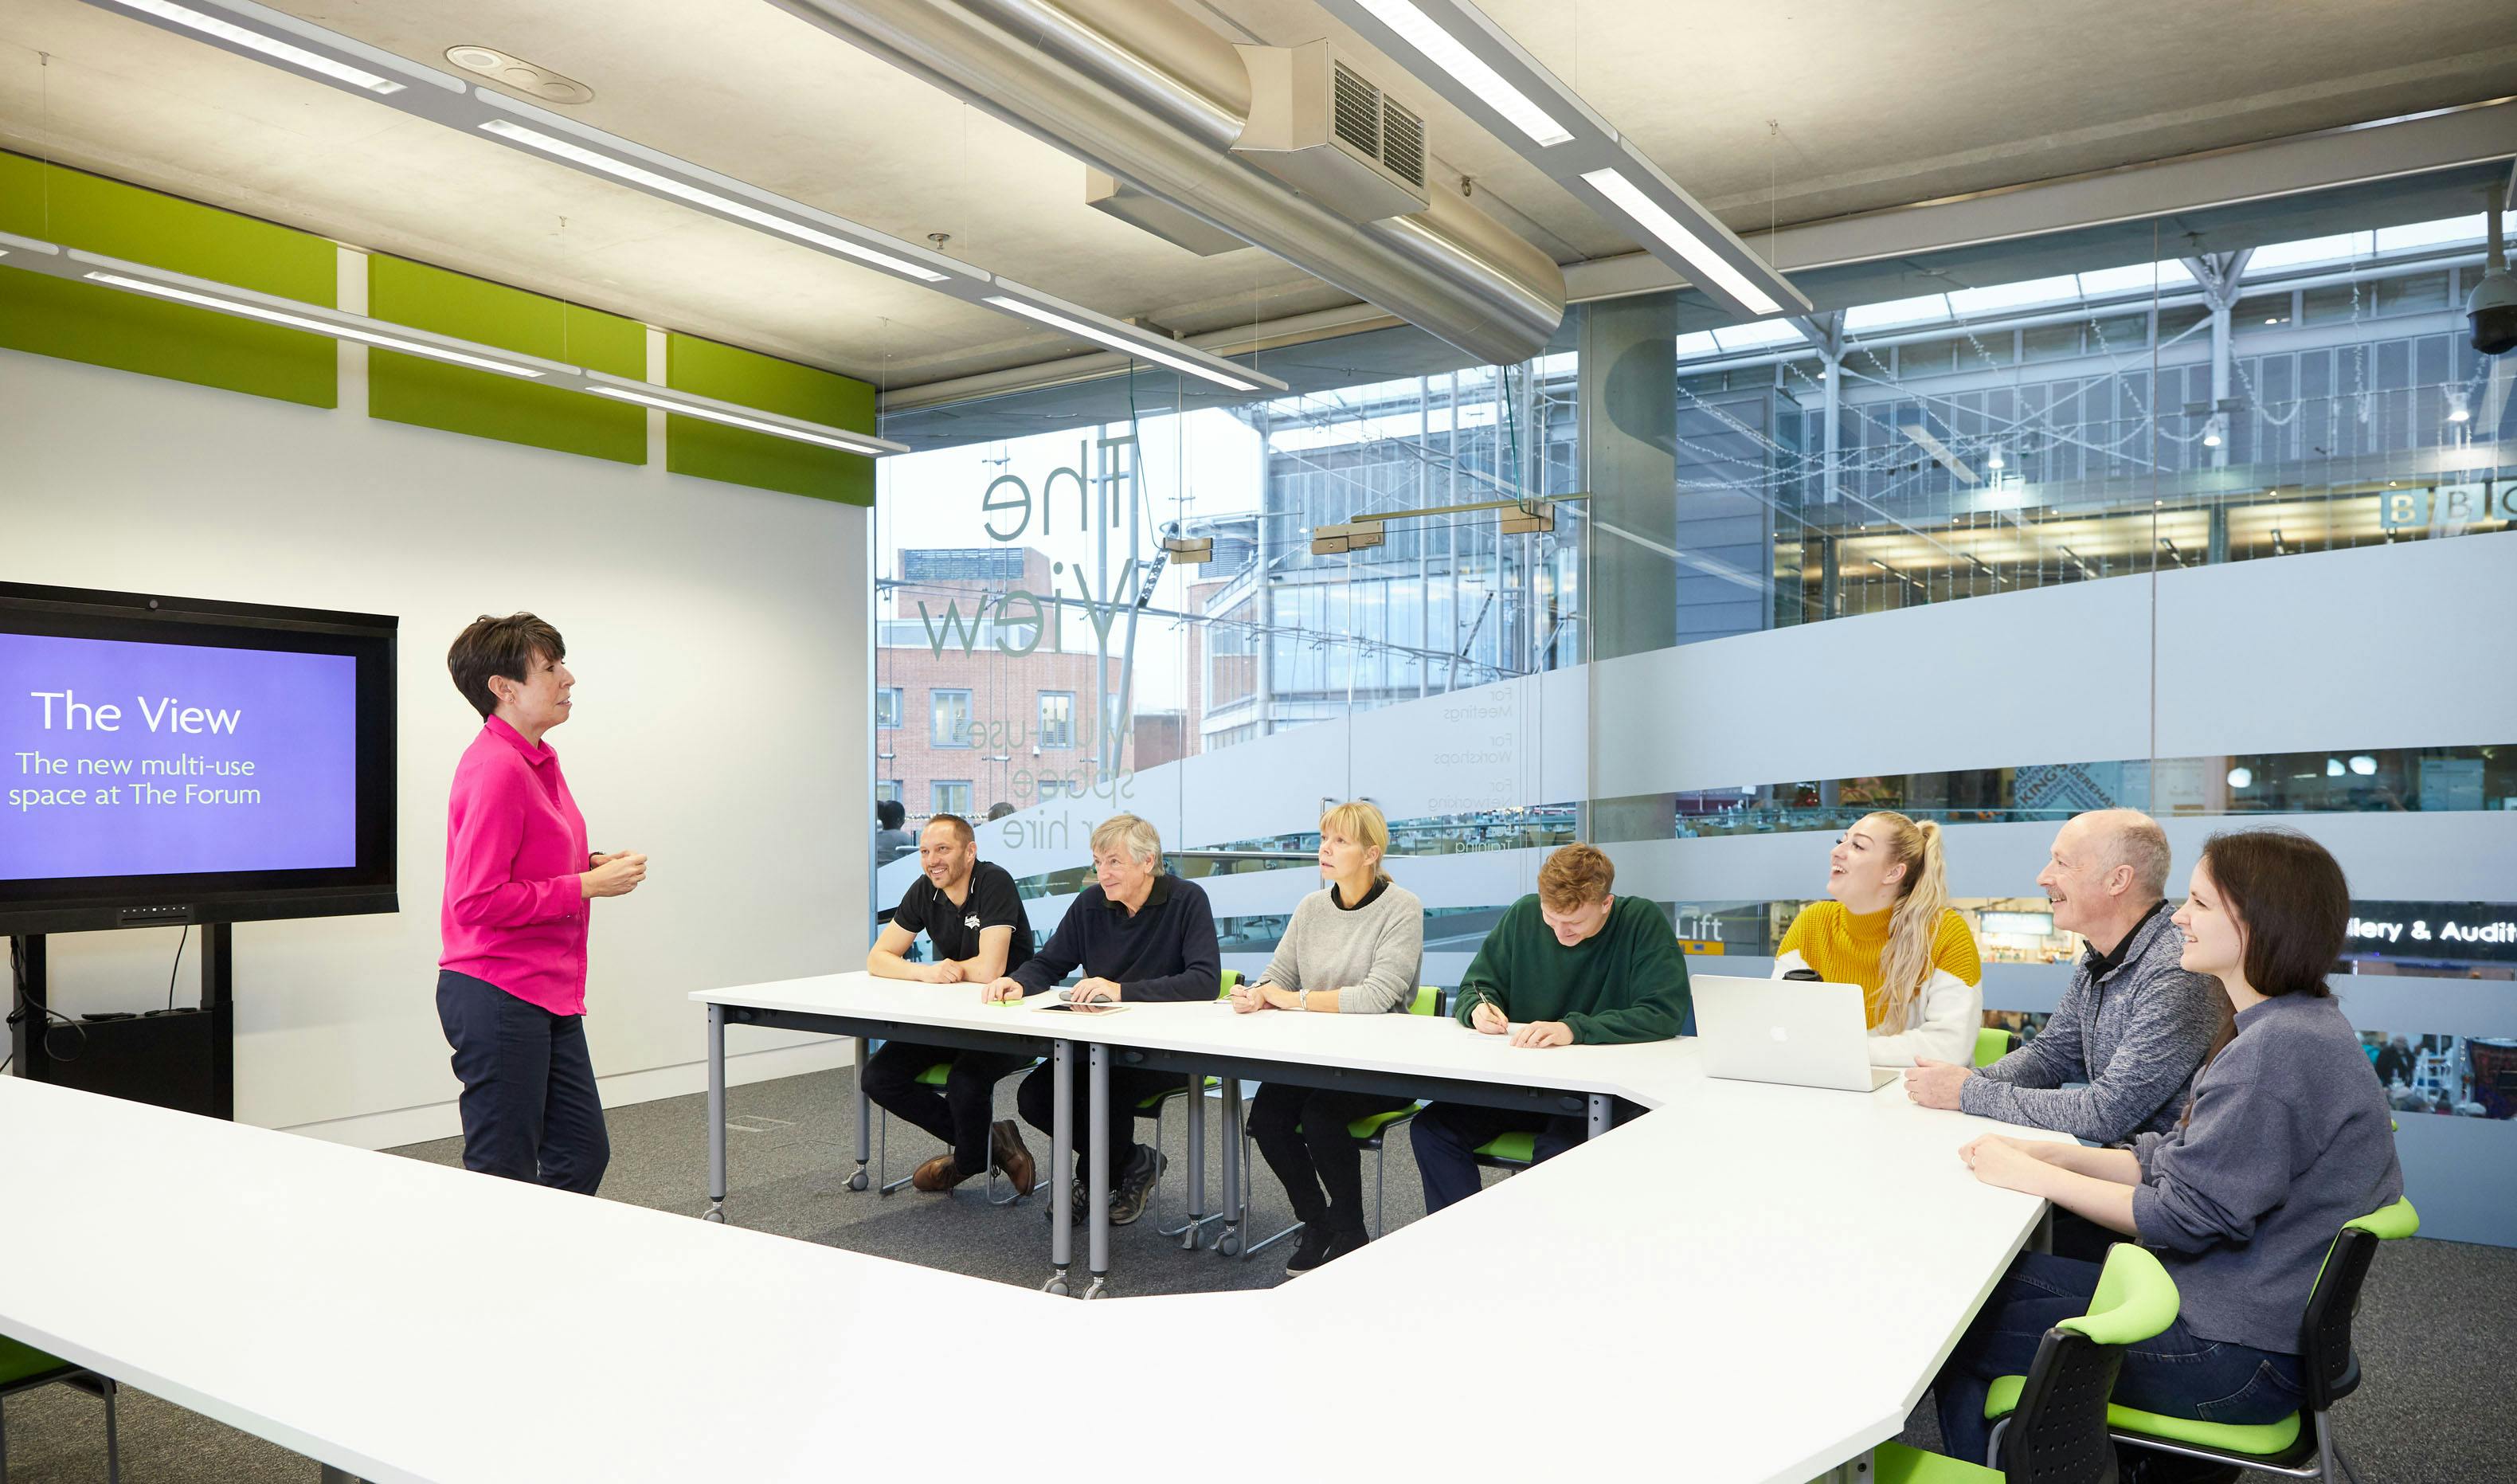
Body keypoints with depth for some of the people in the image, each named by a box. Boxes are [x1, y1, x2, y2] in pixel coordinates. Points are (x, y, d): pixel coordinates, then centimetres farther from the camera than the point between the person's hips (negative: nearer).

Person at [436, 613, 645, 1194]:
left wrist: (591, 864, 5)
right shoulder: (495, 770, -18)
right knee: (504, 1175, 2)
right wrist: (587, 886, -19)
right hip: (498, 999, -10)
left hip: (548, 997, 10)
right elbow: (478, 901, -23)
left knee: (582, 1152, 15)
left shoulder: (536, 760, 12)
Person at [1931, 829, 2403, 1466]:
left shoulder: (2279, 1049, -25)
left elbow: (2188, 1216, -23)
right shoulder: (2292, 1028, 10)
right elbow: (2177, 1164, 10)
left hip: (2242, 1361, -10)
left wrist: (2033, 1175, -14)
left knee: (1965, 1333, -4)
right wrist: (2050, 1154, -1)